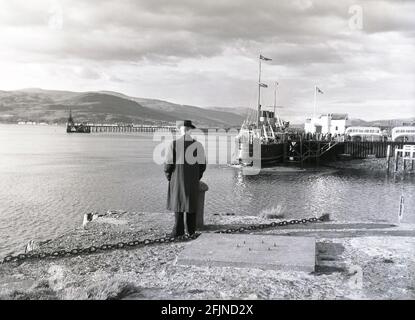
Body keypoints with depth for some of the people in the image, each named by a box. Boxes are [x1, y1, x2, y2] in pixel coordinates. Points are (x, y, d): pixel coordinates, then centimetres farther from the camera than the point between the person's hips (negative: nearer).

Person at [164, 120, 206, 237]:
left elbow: (168, 164, -10)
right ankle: (191, 229, 17)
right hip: (193, 181, 2)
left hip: (177, 180, -2)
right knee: (191, 204, 11)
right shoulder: (198, 145, -4)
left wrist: (168, 177, 6)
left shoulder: (173, 144, -11)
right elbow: (202, 165, 0)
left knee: (178, 203, 6)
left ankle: (179, 230, 3)